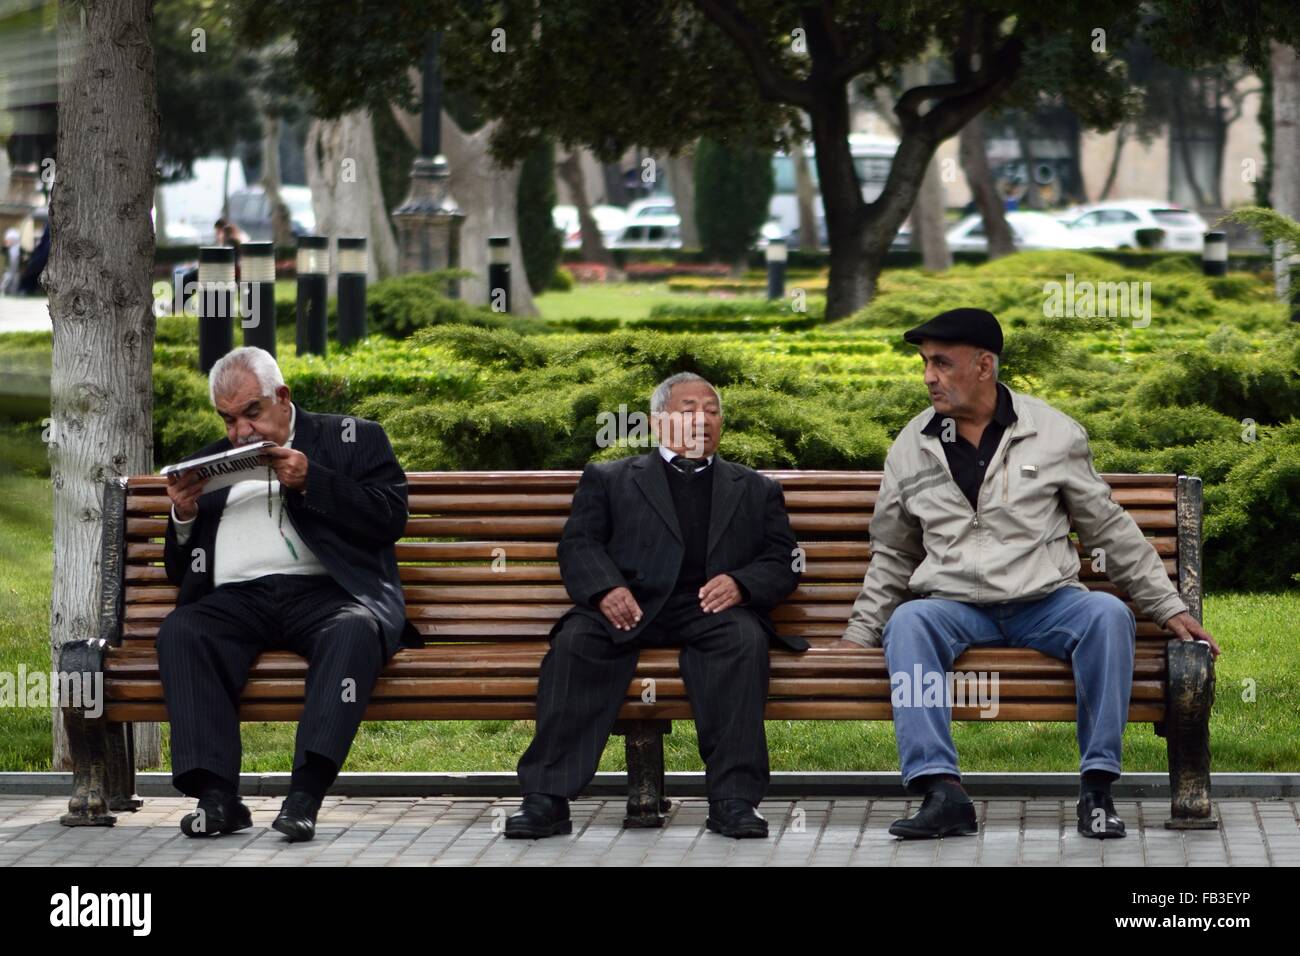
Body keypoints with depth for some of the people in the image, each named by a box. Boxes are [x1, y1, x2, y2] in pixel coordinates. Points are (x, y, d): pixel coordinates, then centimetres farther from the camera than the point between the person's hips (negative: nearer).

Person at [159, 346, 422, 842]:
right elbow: (181, 569, 27)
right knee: (179, 630, -29)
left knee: (354, 631, -37)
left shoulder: (352, 438, 16)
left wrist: (310, 482, -7)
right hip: (237, 597, 3)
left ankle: (306, 794, -44)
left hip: (324, 591, -3)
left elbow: (391, 518, 1)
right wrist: (184, 517, 6)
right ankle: (217, 795, -35)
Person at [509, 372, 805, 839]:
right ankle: (546, 799, -34)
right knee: (575, 642, -31)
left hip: (709, 608, 0)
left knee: (745, 638, -34)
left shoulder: (756, 490, 28)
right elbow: (579, 544, 10)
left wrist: (740, 584, -8)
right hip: (630, 607, 0)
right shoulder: (608, 479, 24)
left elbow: (782, 562, 16)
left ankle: (734, 799, -36)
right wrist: (605, 589, -13)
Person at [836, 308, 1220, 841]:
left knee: (1107, 614, -32)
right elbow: (892, 555, 19)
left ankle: (1096, 789, -28)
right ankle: (941, 792, -39)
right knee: (906, 622, -32)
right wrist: (859, 634, 14)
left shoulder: (1054, 434, 3)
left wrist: (1169, 608, 7)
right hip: (956, 610, 1)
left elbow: (1110, 530, 9)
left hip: (1046, 604, -1)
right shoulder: (911, 447, 9)